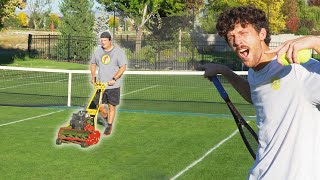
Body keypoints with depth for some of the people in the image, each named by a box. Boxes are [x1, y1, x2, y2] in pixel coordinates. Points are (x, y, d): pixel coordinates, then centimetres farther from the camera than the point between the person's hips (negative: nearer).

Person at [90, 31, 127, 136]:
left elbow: (123, 67, -9)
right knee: (99, 106, 1)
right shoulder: (98, 51, 8)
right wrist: (93, 77, 10)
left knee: (111, 106, 0)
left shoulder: (118, 52, -5)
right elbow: (93, 64, 22)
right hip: (100, 84, 4)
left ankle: (109, 127, 11)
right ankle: (107, 119, 29)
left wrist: (114, 79, -18)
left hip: (113, 86, -4)